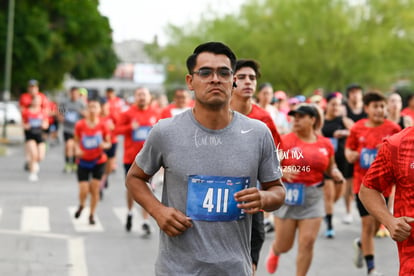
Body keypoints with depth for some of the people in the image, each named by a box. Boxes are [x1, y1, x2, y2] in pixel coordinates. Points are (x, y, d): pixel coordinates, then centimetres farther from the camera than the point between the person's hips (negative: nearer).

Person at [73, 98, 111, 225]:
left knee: (95, 190, 1)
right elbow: (76, 140, 5)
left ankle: (92, 214, 20)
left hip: (98, 161, 0)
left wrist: (104, 145, -21)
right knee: (84, 191, -5)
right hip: (83, 162, 0)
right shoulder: (80, 125, -8)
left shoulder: (103, 125, -7)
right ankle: (81, 205, 30)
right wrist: (77, 149, -14)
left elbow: (108, 143, 1)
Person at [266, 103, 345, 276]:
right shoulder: (285, 141, -8)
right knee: (284, 245, 9)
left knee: (307, 242, -5)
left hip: (313, 198, 2)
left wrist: (335, 173, -3)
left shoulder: (325, 144, 3)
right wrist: (282, 171, -30)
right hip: (288, 196, -2)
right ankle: (274, 251, 47)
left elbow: (330, 167, 19)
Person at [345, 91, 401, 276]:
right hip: (363, 182, -1)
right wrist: (352, 155, -10)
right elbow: (349, 149, 12)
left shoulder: (393, 129, -4)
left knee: (377, 223, 11)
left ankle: (361, 244, 45)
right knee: (368, 222, -3)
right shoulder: (358, 128, -1)